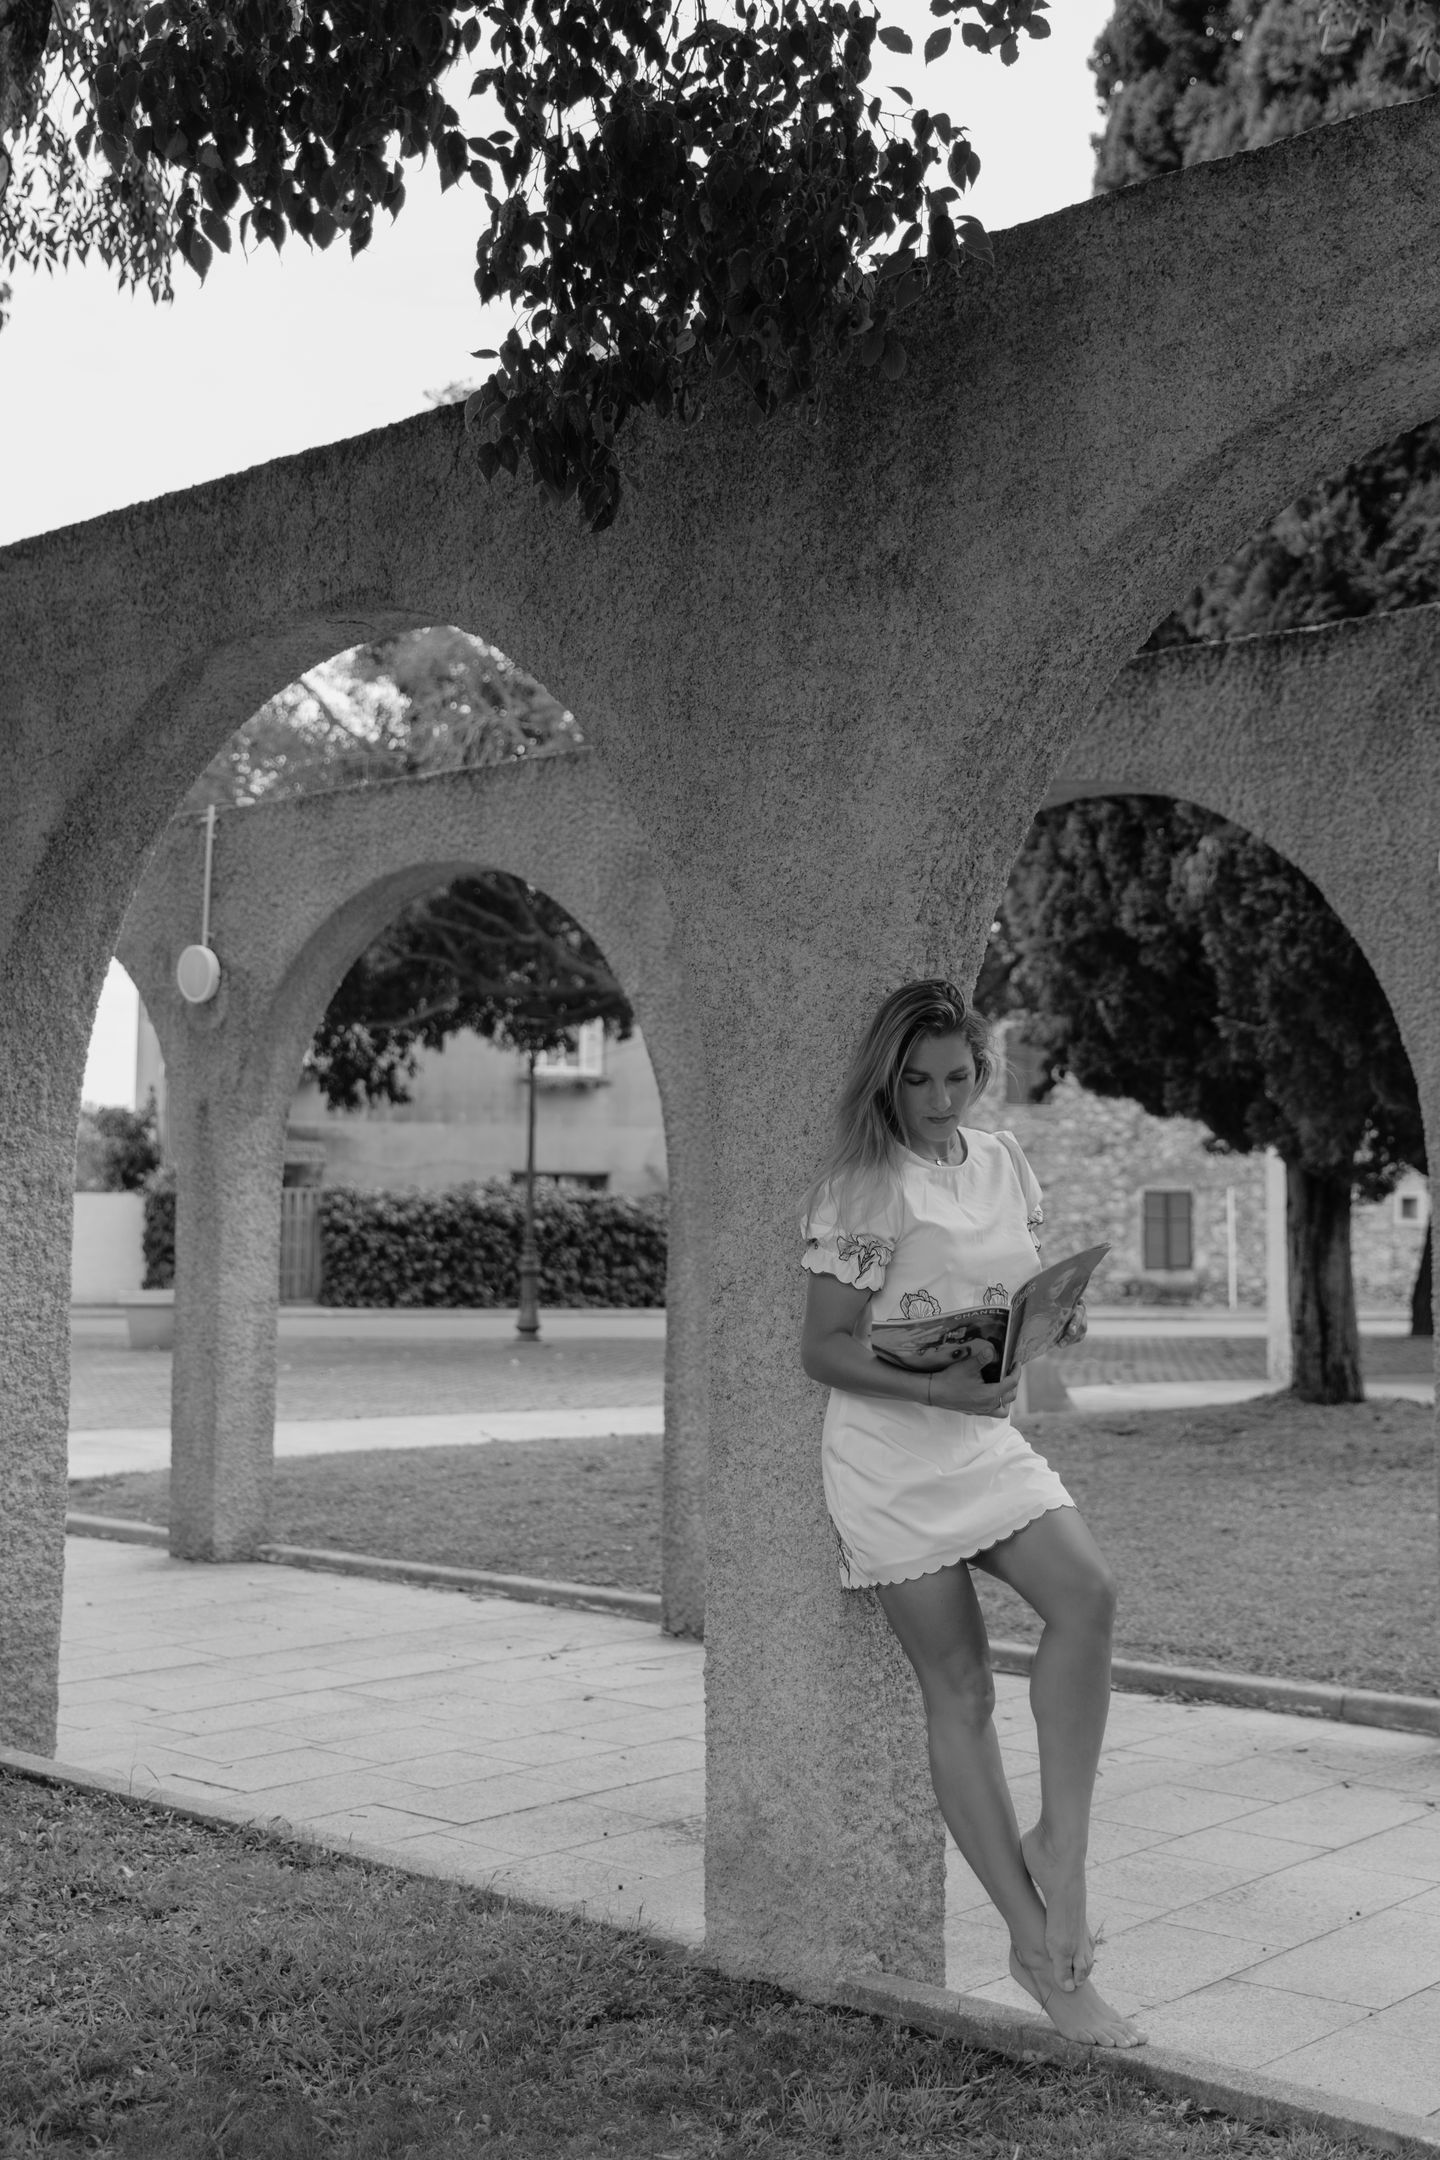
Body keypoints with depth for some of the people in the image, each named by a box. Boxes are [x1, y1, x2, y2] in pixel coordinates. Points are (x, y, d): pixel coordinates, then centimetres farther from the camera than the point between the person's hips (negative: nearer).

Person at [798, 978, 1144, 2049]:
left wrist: (1057, 1317, -4)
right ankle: (1037, 1942, 8)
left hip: (987, 1438, 5)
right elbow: (824, 1346, -11)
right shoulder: (865, 1187, -10)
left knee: (1087, 1593, -22)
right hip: (890, 1451, -5)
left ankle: (1060, 1840, -8)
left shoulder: (1004, 1161, 8)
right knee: (958, 1689, 0)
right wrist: (937, 1389, -24)